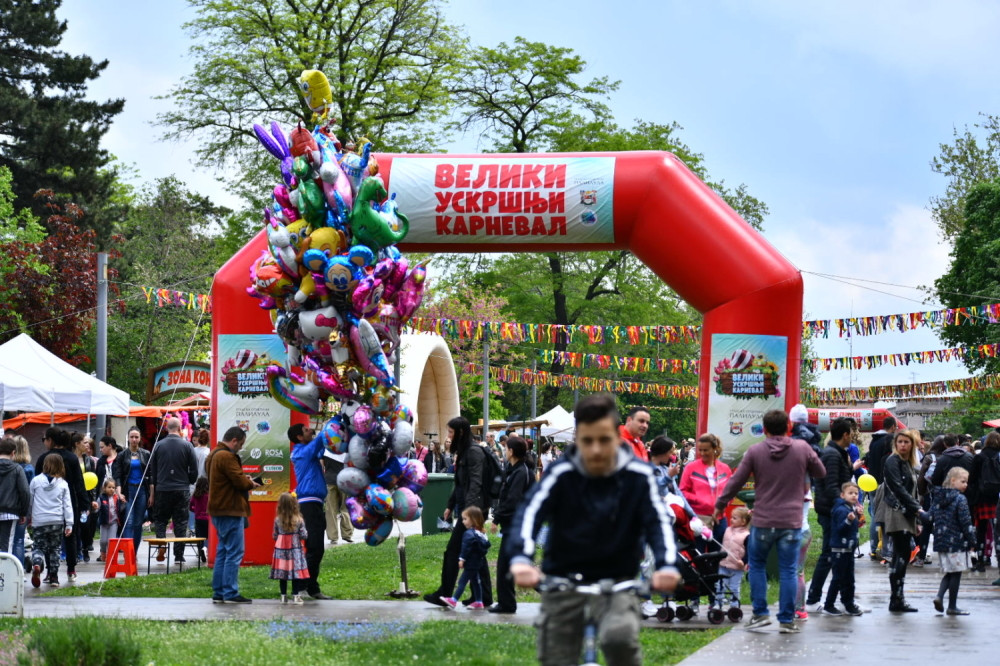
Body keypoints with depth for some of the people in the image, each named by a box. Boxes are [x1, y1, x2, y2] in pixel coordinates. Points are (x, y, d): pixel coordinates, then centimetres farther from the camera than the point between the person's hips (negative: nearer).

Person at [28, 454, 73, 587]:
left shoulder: (36, 481, -2)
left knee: (38, 547, 7)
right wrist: (69, 524, 2)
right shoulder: (63, 484, 0)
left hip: (39, 521, -1)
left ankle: (37, 563, -25)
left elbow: (30, 501, 7)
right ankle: (53, 576, 14)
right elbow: (67, 505, -1)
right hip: (57, 521, 1)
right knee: (54, 549, 14)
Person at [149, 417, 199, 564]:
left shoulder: (158, 446, 1)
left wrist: (152, 494, 13)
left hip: (162, 490, 1)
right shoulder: (187, 445, -4)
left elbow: (152, 471, 6)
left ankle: (161, 544, -10)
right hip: (182, 490, -1)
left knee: (160, 519, 13)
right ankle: (179, 555, 4)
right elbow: (194, 470, -2)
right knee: (181, 522, 6)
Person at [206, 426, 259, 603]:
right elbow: (239, 481, -20)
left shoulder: (213, 455, 17)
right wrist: (251, 483, 0)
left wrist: (246, 480, 12)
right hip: (230, 510, -11)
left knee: (223, 552, 14)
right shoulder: (227, 457, -17)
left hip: (218, 510, 11)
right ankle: (230, 593, -8)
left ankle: (218, 593, 15)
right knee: (234, 552, -7)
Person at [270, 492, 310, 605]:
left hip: (281, 549, 2)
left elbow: (274, 535, 2)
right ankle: (295, 595, 2)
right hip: (296, 548, -2)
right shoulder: (299, 520, -9)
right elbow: (304, 535, -7)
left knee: (282, 573, 8)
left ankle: (283, 596, 11)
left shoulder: (278, 520, -5)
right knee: (296, 571, 4)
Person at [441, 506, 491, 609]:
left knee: (462, 581, -6)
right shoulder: (481, 533, 9)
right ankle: (478, 602, 17)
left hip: (471, 563, -9)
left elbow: (466, 547, -23)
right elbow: (487, 545, 17)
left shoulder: (469, 534, -19)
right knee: (475, 581, 15)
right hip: (479, 561, 9)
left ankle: (453, 600, -5)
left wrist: (462, 559, -21)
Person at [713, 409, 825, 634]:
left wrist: (719, 505, 13)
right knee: (788, 571, 5)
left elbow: (736, 481, 1)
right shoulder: (802, 449, -2)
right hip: (791, 521, 0)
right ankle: (787, 620, 4)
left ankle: (760, 613, 11)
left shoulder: (755, 451, -3)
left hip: (763, 521, 0)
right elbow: (821, 473, 11)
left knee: (757, 566, 16)